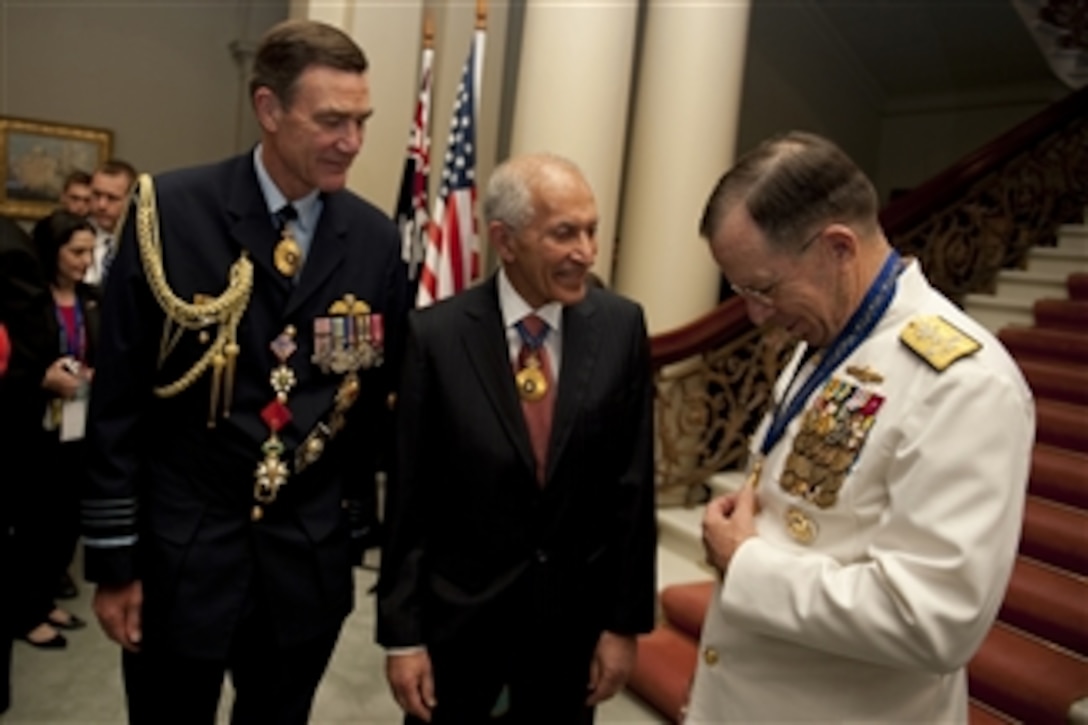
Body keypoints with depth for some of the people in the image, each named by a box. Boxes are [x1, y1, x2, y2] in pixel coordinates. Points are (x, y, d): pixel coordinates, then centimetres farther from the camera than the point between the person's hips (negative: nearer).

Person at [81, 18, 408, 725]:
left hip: (312, 554, 3)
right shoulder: (171, 212, -9)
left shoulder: (378, 239, -2)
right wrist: (113, 557, -4)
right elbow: (119, 396, -6)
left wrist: (355, 527, 7)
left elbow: (380, 399, 3)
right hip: (181, 546, -2)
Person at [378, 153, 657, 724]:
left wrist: (625, 620, -2)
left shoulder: (620, 327, -8)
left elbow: (632, 484, -4)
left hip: (574, 611, 2)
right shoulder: (436, 335, -13)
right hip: (460, 612, -1)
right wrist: (402, 633, -6)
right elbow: (408, 496, -8)